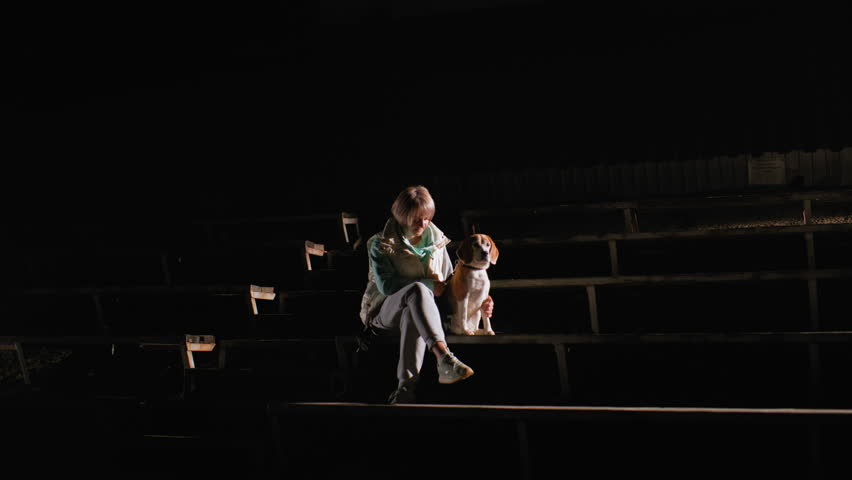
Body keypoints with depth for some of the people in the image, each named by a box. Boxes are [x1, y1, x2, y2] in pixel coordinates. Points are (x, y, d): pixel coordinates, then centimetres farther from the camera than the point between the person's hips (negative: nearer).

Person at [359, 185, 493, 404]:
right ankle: (445, 359, -57)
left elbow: (449, 282, 20)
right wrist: (429, 286, -15)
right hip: (386, 310, -3)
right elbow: (386, 285, -14)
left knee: (412, 316, -39)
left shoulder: (436, 240, 13)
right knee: (417, 289, -38)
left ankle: (406, 388, -48)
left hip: (416, 309, 3)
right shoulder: (380, 244, -1)